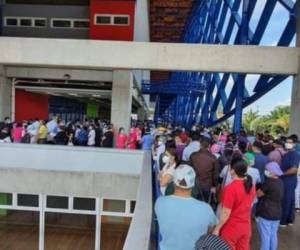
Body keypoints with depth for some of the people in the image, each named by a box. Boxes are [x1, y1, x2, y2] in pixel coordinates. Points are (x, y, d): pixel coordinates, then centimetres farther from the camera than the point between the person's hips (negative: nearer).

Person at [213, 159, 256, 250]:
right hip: (246, 227, 6)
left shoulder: (230, 188, -25)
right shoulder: (250, 185, -2)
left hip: (231, 228, -6)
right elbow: (250, 205, 11)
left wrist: (217, 228, -11)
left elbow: (226, 213, -22)